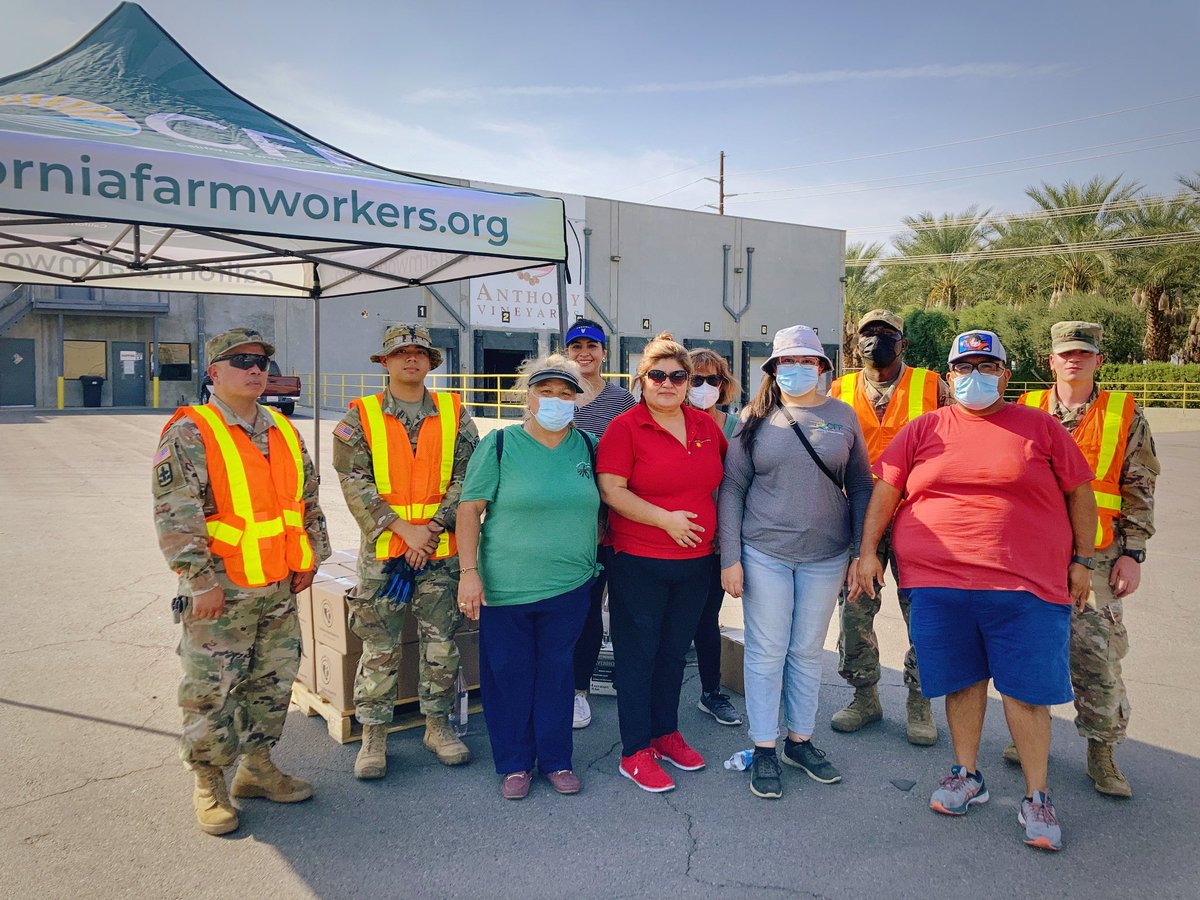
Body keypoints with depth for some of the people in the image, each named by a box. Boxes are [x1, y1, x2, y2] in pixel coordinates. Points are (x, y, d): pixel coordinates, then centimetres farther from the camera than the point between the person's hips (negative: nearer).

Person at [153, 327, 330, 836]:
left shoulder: (284, 432, 10)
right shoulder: (189, 434, -10)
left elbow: (308, 499, 17)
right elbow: (175, 516, -15)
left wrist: (310, 558, 11)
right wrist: (202, 580, -18)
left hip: (279, 587, 6)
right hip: (220, 591, -6)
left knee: (273, 683, 15)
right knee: (211, 691, 2)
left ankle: (257, 767, 32)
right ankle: (209, 785, 20)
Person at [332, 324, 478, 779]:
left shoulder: (454, 413, 6)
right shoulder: (360, 417, 1)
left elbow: (466, 476, 1)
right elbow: (355, 483, -6)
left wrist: (434, 526, -11)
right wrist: (404, 529, -14)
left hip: (442, 550, 2)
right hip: (382, 550, -1)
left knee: (441, 645, 9)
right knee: (379, 647, 5)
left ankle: (438, 725, 25)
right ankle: (373, 734, 19)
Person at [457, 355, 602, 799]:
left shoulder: (587, 447, 5)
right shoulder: (499, 445, -5)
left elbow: (597, 504, 18)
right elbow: (470, 508, -6)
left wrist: (591, 559, 14)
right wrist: (469, 571, -12)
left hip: (569, 586, 3)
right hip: (506, 587, -2)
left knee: (557, 674, 13)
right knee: (509, 675, 8)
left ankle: (555, 759, 29)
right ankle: (514, 764, 26)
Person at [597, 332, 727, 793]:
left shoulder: (706, 425, 6)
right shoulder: (625, 427, -10)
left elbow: (723, 475, 21)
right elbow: (611, 490, -17)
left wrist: (717, 528, 12)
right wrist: (666, 519, -19)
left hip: (696, 562, 6)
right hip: (639, 563, -5)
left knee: (674, 651, 18)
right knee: (637, 655, 5)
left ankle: (666, 734, 35)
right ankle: (635, 753, 17)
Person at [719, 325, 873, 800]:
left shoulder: (842, 417, 3)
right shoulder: (757, 417, -1)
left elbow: (860, 488, 7)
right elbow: (732, 488, -1)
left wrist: (861, 553, 2)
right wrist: (730, 558, -6)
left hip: (826, 556, 2)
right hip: (764, 554, -1)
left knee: (808, 651, 13)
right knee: (766, 652, 4)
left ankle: (800, 740, 30)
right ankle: (764, 748, 18)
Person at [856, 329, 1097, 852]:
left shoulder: (1039, 427, 6)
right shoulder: (924, 430, 8)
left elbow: (1079, 493, 10)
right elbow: (885, 490, 8)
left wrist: (1082, 560, 8)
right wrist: (868, 551, 2)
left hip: (1027, 585, -1)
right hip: (938, 581, 1)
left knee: (1026, 689, 3)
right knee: (961, 681, 11)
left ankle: (1037, 798, 18)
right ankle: (966, 776, 29)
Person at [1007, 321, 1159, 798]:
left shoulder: (1125, 415, 4)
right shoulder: (1024, 410, 7)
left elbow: (1139, 491, 4)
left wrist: (1132, 553, -2)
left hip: (1094, 557, -2)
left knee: (1098, 658, -1)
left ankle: (1102, 752, 15)